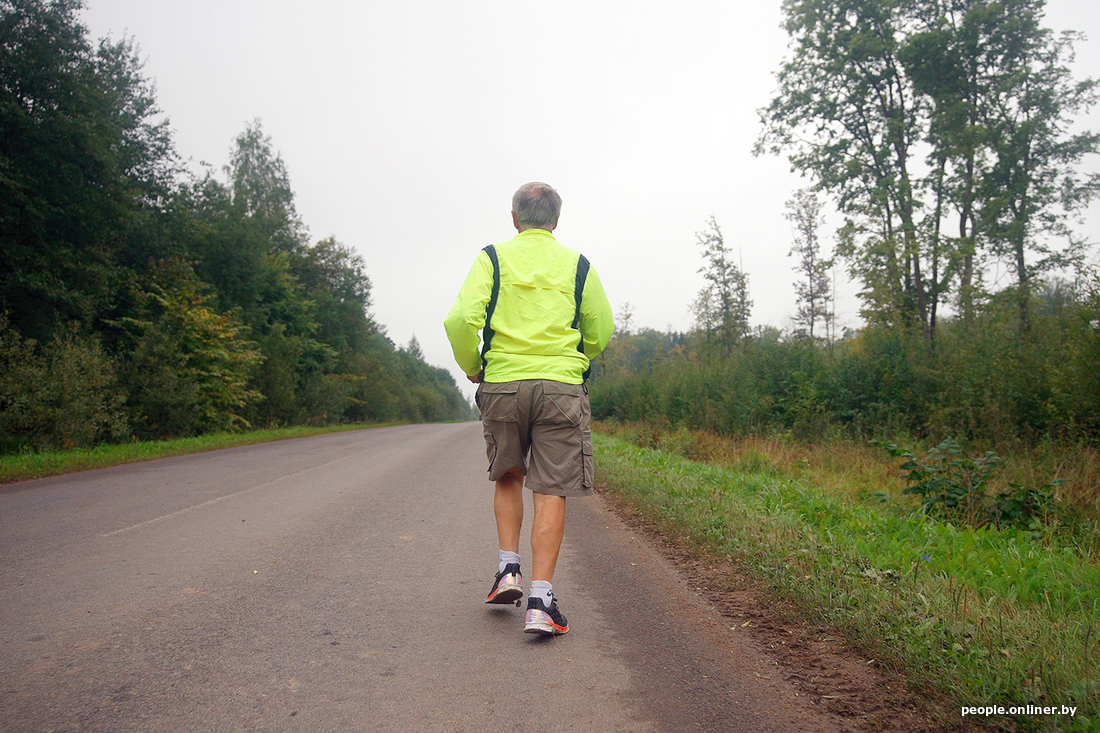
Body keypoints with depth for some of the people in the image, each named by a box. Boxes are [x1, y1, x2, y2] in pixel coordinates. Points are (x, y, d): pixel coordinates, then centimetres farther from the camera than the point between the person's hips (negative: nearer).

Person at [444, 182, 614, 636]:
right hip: (561, 386, 0)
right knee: (551, 492, 0)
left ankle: (509, 570, 16)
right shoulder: (577, 265, 9)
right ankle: (540, 602, -2)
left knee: (508, 477, 21)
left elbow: (461, 319, -6)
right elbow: (601, 330, 11)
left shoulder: (492, 258, 6)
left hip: (502, 383, 1)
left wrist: (471, 367, 10)